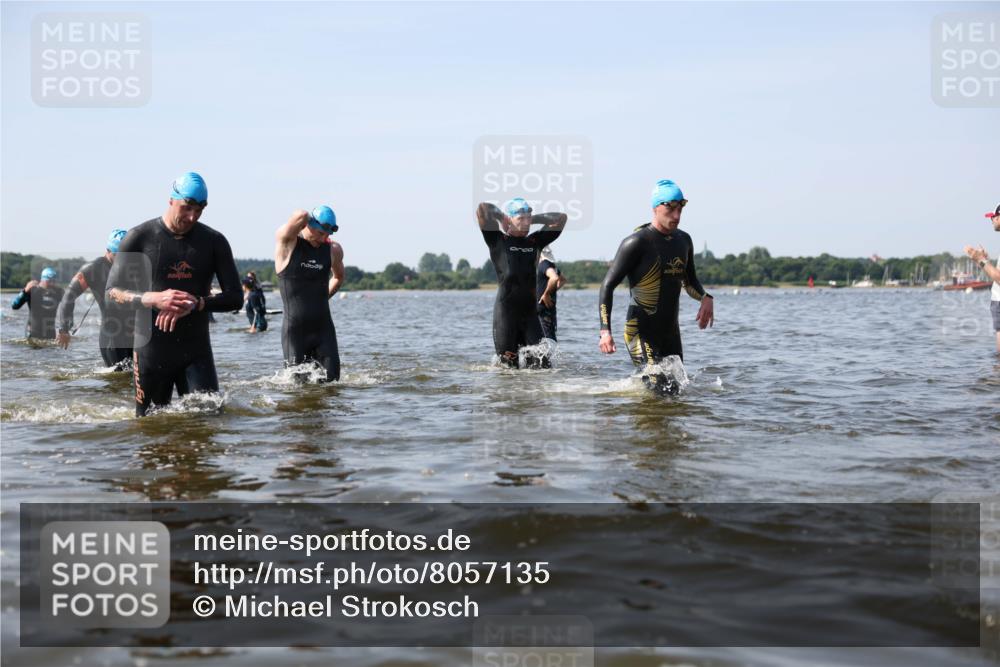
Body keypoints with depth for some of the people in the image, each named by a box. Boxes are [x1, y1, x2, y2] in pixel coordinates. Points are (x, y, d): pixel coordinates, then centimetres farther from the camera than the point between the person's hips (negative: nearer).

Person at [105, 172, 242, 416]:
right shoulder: (140, 237, -2)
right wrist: (152, 299, -19)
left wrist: (196, 304, -18)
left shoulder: (214, 242, 3)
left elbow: (234, 298, 1)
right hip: (151, 350, -1)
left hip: (196, 351, 1)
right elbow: (113, 290, -1)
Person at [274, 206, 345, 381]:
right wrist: (303, 218, -5)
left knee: (331, 378, -1)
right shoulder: (287, 242, -8)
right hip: (295, 329, -4)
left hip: (323, 327, 4)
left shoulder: (333, 250, 6)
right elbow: (301, 216, -26)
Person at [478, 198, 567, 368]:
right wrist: (501, 216, 8)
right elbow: (482, 209, -9)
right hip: (505, 313, -4)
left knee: (542, 363, -4)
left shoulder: (535, 241, 15)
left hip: (530, 311, 4)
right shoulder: (498, 241, 2)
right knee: (509, 366, 0)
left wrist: (533, 218, 15)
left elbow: (561, 218, 19)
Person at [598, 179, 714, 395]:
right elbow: (608, 285, -11)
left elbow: (689, 282, 26)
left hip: (671, 332, 7)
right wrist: (605, 331, -19)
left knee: (678, 389, 10)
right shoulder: (637, 242, -12)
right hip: (641, 333, -7)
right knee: (665, 389, -19)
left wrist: (705, 298, 3)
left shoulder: (683, 240, 11)